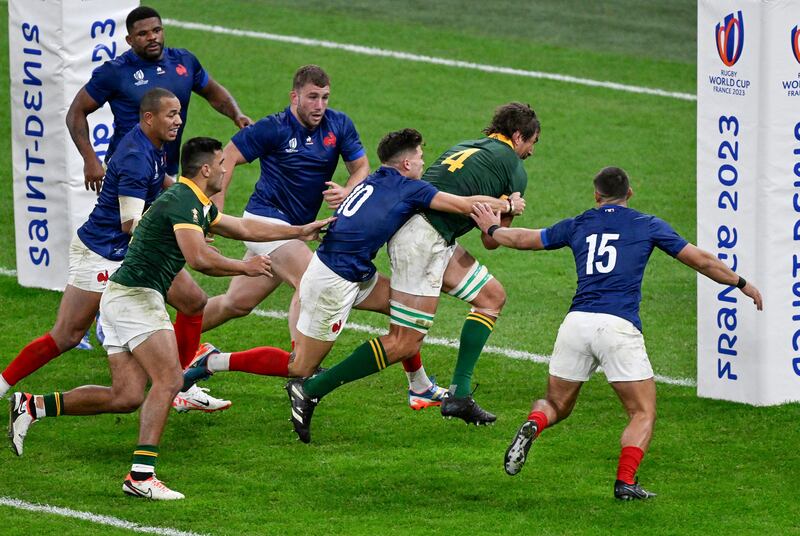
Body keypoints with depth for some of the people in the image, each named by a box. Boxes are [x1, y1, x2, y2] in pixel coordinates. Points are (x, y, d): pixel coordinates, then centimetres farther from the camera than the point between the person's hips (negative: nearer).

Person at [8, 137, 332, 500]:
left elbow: (244, 229, 31)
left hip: (120, 298, 10)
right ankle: (141, 475, -19)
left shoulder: (199, 206, 17)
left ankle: (33, 406, 8)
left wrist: (299, 231, 34)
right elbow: (200, 259, -27)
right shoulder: (182, 203, -15)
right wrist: (245, 267, -12)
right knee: (168, 380, -14)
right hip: (135, 296, -10)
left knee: (127, 396, 5)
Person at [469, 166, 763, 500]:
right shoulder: (648, 226, 12)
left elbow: (523, 239, 33)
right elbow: (702, 261, 14)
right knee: (643, 414, 8)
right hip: (619, 326, -3)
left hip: (576, 322, 3)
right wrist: (742, 284, 28)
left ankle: (532, 426, -16)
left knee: (556, 405, 18)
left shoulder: (577, 226, 19)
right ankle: (625, 481, -13)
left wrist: (492, 228, 53)